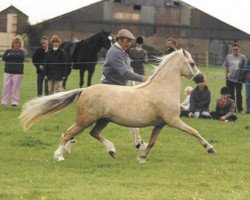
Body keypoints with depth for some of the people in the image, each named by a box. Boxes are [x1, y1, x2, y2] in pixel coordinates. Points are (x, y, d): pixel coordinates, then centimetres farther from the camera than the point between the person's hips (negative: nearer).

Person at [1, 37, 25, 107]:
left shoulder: (21, 51, 8)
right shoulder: (8, 51, 13)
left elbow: (21, 57, -12)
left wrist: (10, 55, -8)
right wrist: (15, 57, -13)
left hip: (17, 72, -2)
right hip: (8, 72, 2)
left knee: (16, 87, -6)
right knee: (6, 86, -3)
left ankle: (15, 101, 0)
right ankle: (4, 101, 1)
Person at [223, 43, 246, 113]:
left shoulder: (242, 57, 0)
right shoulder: (229, 57, 7)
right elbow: (226, 67, 12)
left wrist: (244, 77, -5)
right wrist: (226, 75, 2)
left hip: (239, 80, -2)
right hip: (230, 79, 2)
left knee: (239, 94, 2)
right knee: (231, 94, 7)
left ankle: (240, 109, 10)